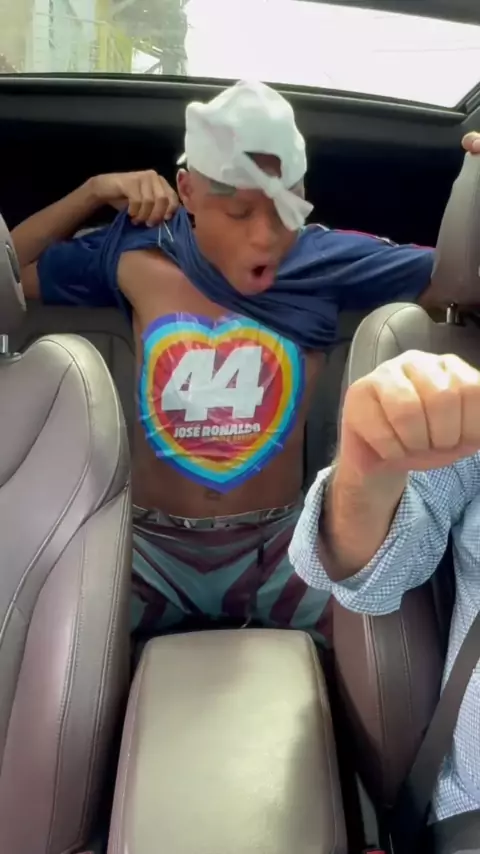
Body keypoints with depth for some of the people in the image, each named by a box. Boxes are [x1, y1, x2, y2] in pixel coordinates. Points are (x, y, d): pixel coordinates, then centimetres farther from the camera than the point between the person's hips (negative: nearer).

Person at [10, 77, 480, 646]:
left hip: (277, 543, 0)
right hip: (154, 545, 1)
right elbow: (10, 268, 11)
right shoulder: (138, 257, -2)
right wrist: (93, 191, 1)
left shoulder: (327, 261, -5)